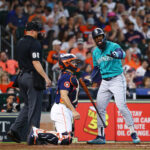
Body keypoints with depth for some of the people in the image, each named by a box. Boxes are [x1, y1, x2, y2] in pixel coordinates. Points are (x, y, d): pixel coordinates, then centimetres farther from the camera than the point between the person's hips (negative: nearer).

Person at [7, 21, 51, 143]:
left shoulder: (20, 43, 13)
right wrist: (46, 77, -22)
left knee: (28, 105, 17)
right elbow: (36, 63, -20)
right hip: (33, 77, -8)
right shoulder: (34, 43, -13)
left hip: (22, 77, 8)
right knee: (34, 107, -2)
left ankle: (15, 129, 5)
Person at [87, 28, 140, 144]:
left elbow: (122, 54, -33)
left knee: (121, 106, -16)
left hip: (117, 79, -7)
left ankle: (134, 134, -10)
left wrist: (116, 54, -55)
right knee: (100, 107, 4)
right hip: (105, 82, 7)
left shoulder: (113, 46, -11)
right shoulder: (95, 52, 9)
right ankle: (101, 136, 11)